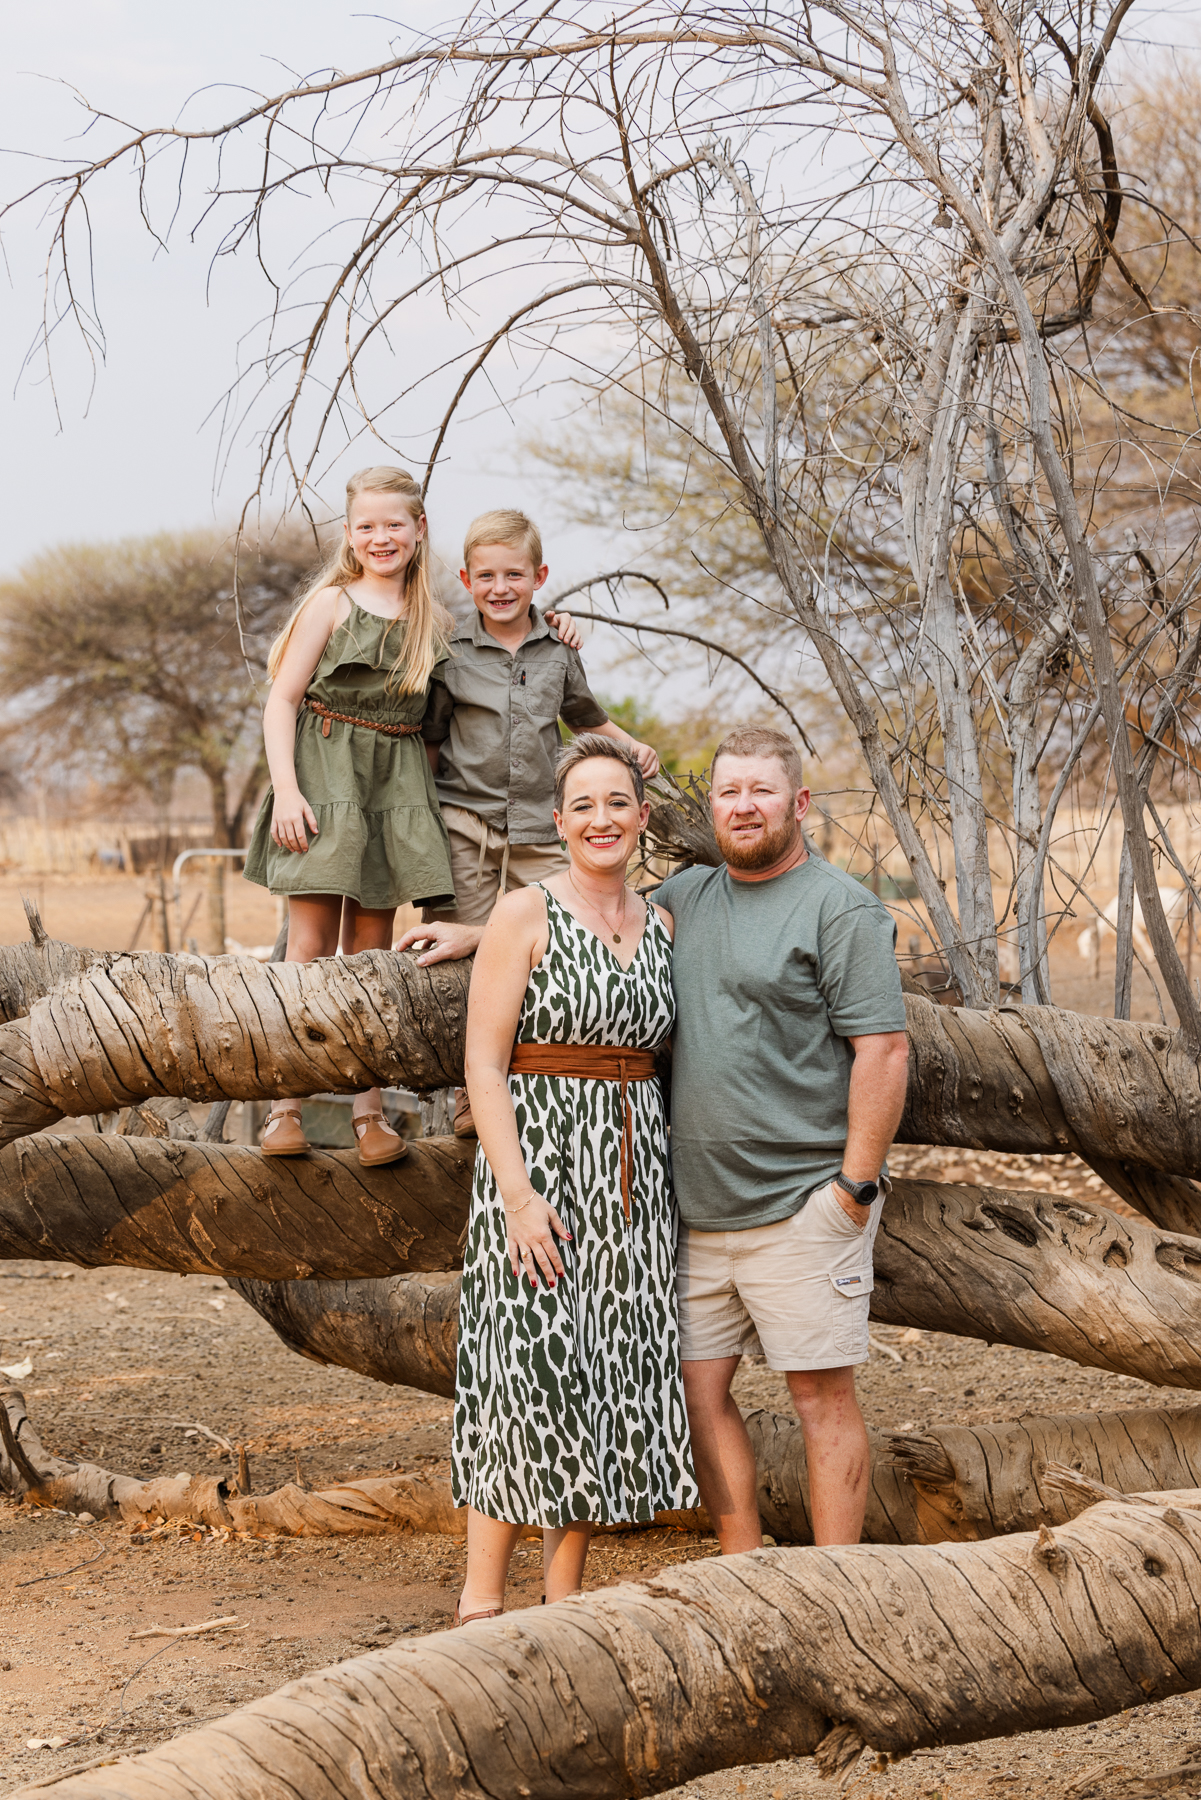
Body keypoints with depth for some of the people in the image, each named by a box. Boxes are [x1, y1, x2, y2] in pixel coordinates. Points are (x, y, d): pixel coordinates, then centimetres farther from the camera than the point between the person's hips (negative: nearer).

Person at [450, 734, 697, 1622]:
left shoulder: (662, 925, 11)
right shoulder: (525, 915, -5)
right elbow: (484, 1064, -10)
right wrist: (517, 1191, -19)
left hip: (633, 1176, 6)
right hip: (540, 1159, -6)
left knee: (610, 1382, 6)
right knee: (532, 1377, -8)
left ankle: (565, 1598, 16)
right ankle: (481, 1601, 2)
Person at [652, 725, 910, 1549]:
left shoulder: (842, 909, -6)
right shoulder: (687, 896, 14)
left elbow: (884, 1050, -12)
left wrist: (855, 1185, -16)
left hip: (801, 1207, -7)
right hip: (699, 1208, 7)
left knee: (823, 1397, -1)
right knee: (699, 1392, 7)